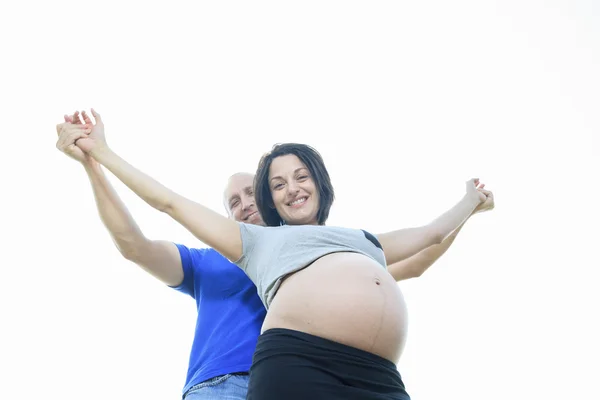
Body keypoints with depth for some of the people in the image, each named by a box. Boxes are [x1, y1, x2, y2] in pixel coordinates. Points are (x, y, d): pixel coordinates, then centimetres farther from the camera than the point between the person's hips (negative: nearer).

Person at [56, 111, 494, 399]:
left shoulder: (363, 239, 37)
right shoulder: (256, 240, 28)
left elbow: (433, 234, 51)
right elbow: (170, 203, 31)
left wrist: (470, 202, 65)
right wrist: (100, 151, 35)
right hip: (296, 363, -3)